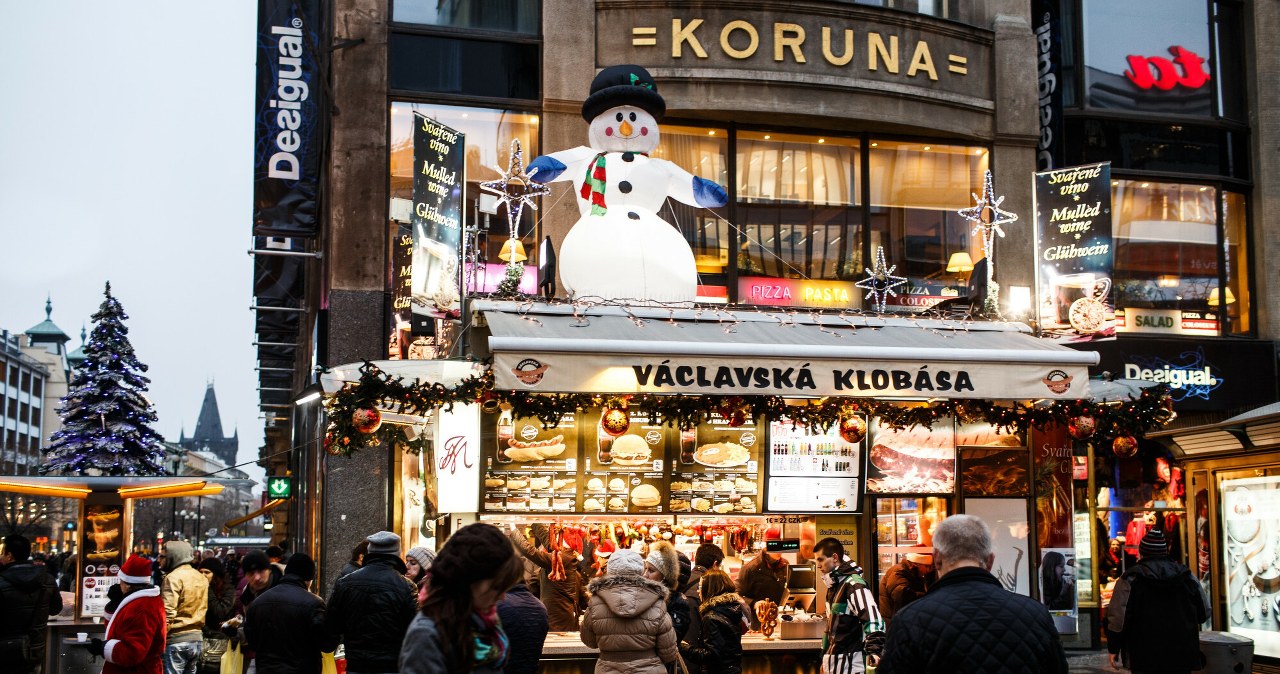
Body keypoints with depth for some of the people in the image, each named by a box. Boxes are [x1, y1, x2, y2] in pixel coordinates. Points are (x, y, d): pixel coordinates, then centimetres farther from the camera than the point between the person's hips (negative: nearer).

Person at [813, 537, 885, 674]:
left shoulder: (853, 584, -14)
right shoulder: (834, 585, 15)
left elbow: (873, 620, -24)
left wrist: (873, 651, -34)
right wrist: (825, 658, 25)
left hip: (850, 662, -9)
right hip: (834, 661, 9)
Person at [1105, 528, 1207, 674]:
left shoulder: (1130, 579, -8)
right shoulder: (1186, 576, 6)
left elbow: (1118, 618, -13)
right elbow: (1203, 613, 13)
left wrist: (1114, 649, -2)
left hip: (1146, 658, -3)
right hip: (1182, 657, 4)